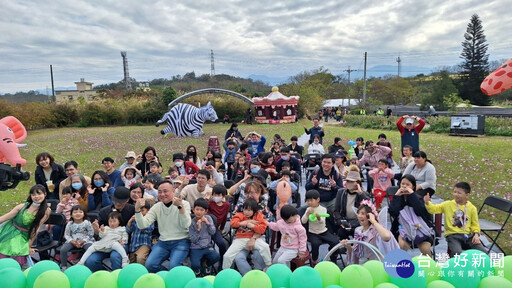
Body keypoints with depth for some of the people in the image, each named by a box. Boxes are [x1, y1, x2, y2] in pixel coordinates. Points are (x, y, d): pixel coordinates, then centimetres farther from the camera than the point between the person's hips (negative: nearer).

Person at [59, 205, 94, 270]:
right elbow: (66, 235, 5)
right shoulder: (69, 224, 1)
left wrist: (83, 241, -16)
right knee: (63, 249, -20)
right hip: (73, 241, 3)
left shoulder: (87, 223, -7)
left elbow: (90, 234, -4)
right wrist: (72, 241, -13)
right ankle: (63, 266, 2)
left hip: (85, 241, -3)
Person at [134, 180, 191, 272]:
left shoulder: (184, 204, -4)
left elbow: (186, 225, -19)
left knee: (173, 266, -25)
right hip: (163, 242, 4)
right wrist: (137, 209, -18)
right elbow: (142, 225, -4)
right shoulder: (157, 207, 6)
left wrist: (180, 207, -32)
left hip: (181, 241, -4)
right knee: (149, 265, -16)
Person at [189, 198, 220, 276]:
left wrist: (207, 223, -15)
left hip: (207, 246, 3)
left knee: (216, 256, -24)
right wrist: (198, 229, -23)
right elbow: (193, 240, -10)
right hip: (196, 248, -2)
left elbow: (213, 232, -1)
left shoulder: (208, 218, 1)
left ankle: (205, 264, 10)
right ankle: (197, 269, 14)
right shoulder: (191, 222, -8)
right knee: (195, 265, -26)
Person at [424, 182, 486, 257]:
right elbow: (434, 209, -2)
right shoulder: (448, 204, 3)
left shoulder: (472, 208, 8)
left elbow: (475, 224, 14)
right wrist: (427, 203, -22)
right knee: (457, 253, -30)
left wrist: (476, 234, -3)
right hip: (452, 235, -3)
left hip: (468, 235, 3)